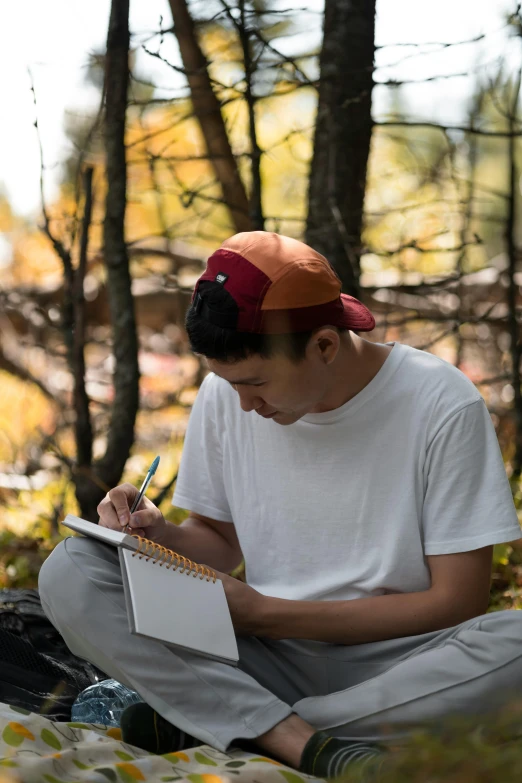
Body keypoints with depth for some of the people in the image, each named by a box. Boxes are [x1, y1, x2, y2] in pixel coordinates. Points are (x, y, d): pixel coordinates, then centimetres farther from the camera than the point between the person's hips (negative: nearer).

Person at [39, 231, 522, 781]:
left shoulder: (442, 405, -13)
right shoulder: (223, 396, 0)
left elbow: (459, 601, -12)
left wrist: (264, 612, -13)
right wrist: (160, 536, -11)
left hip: (394, 665, -3)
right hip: (266, 660, 3)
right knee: (68, 573, -16)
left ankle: (200, 723, -24)